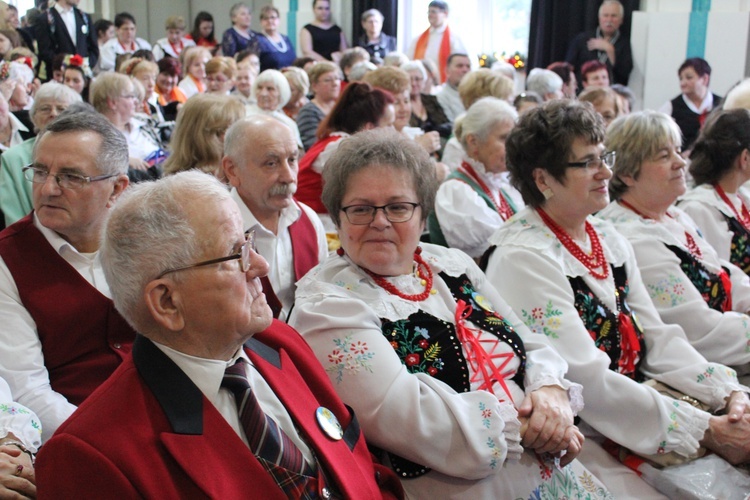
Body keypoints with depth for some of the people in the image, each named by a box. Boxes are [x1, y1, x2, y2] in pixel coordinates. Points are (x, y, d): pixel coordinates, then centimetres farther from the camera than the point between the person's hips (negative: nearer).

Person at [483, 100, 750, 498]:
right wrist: (708, 432, -18)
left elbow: (659, 339, 10)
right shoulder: (523, 258, -16)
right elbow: (588, 380, -20)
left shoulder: (610, 240, 9)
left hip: (636, 402, 8)